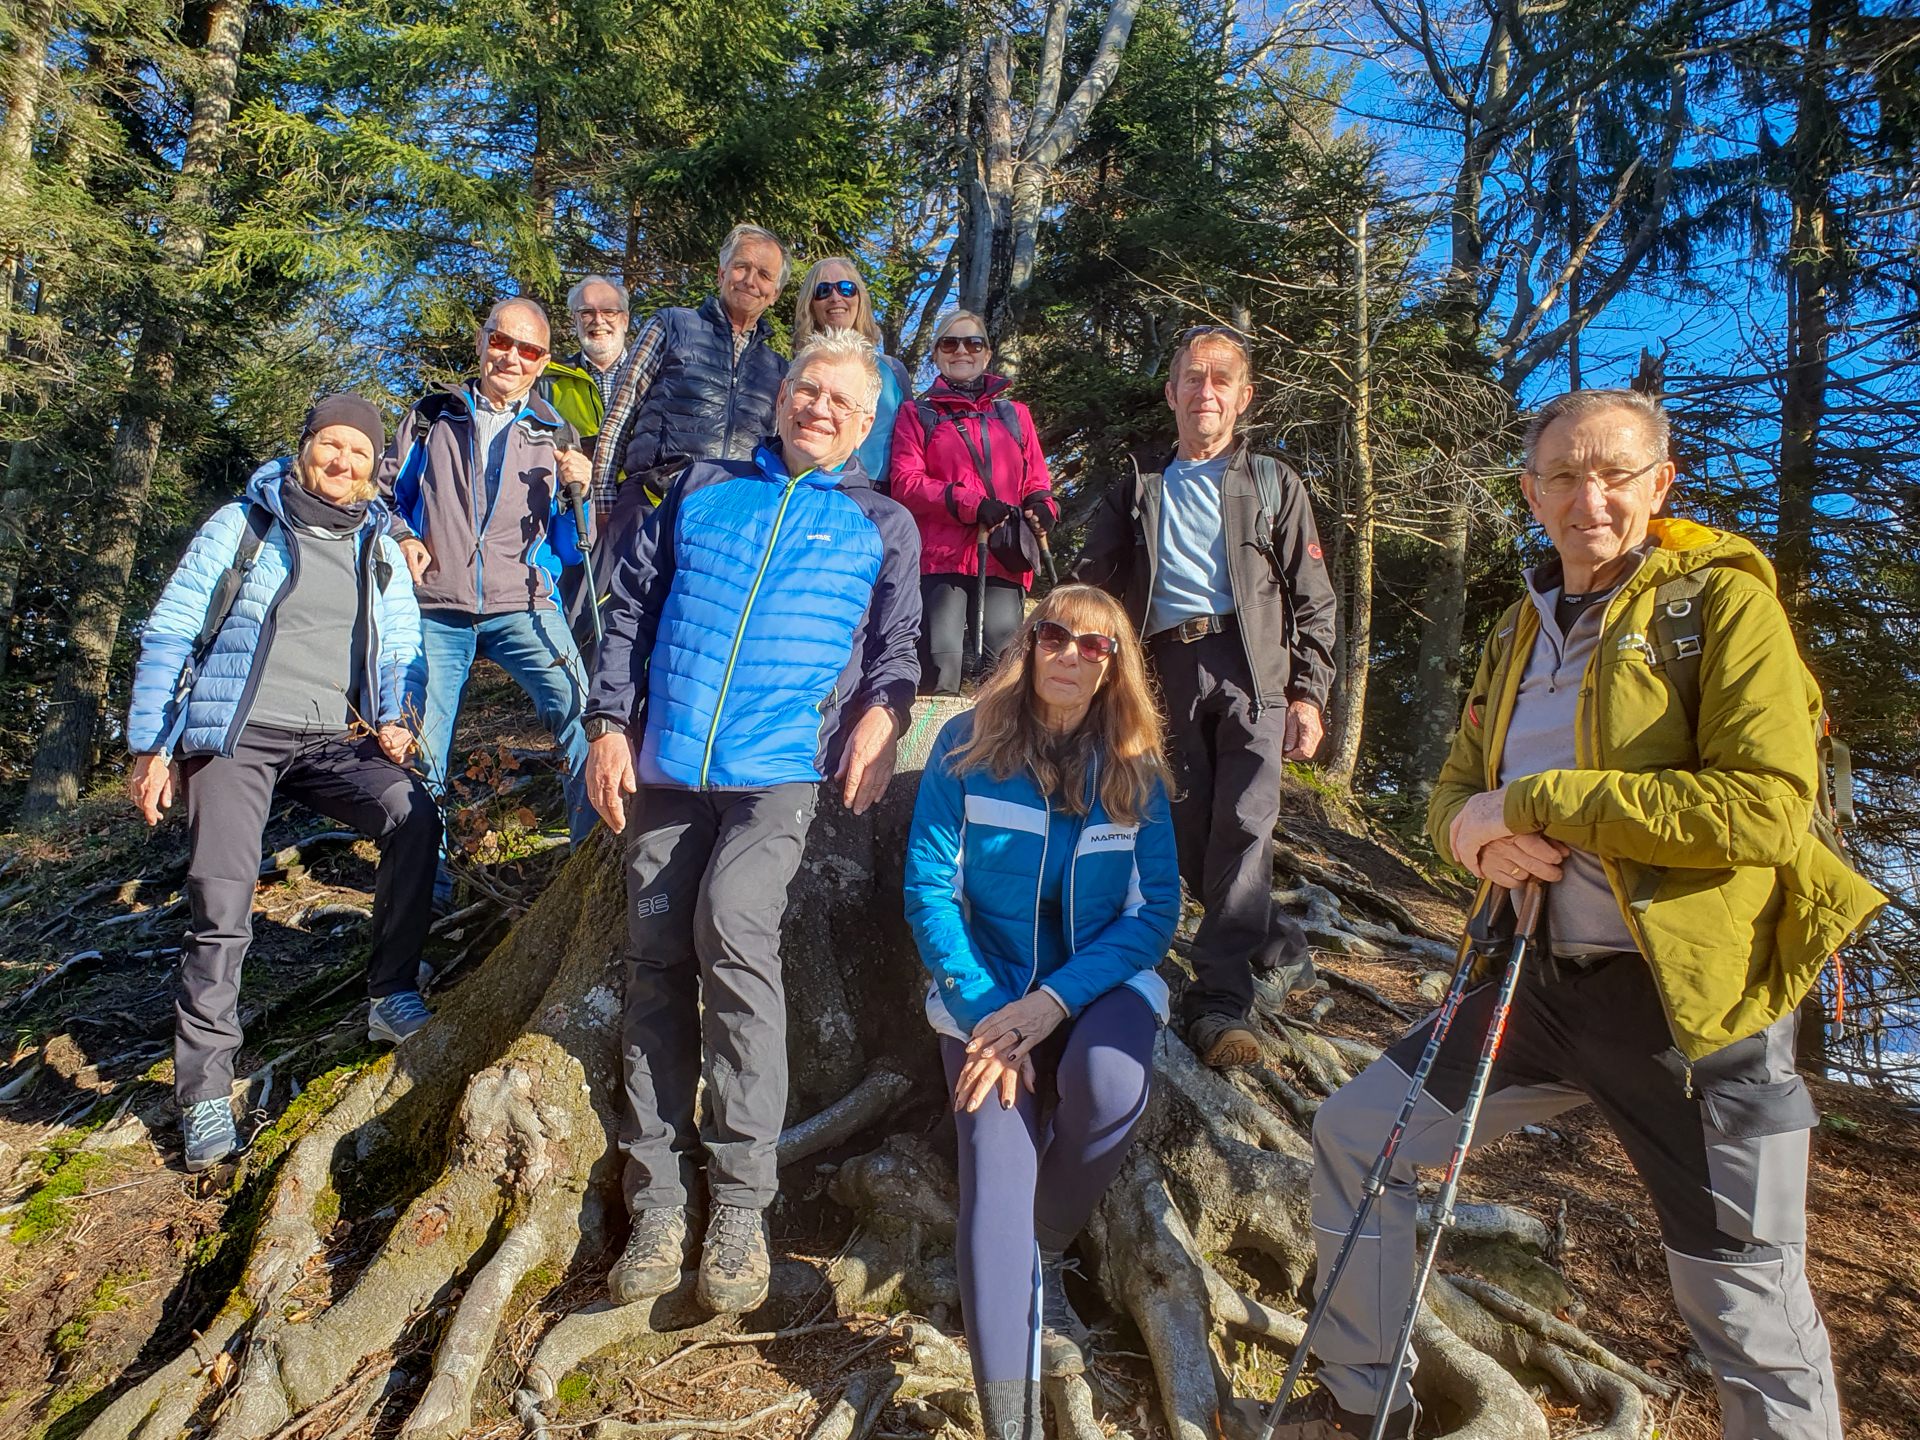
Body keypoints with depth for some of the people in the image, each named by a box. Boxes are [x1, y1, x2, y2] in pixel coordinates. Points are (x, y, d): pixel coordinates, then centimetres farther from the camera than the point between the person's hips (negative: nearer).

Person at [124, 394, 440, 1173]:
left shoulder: (380, 549, 14)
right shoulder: (241, 526, 4)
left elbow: (401, 654, 16)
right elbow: (168, 636, 4)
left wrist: (396, 717, -5)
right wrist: (151, 746, 0)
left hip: (332, 740, 3)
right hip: (236, 737, -2)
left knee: (414, 816, -25)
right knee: (220, 914, -8)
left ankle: (391, 998, -11)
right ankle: (204, 1094, 6)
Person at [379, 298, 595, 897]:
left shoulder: (552, 436, 10)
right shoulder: (433, 417, 10)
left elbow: (568, 549, 8)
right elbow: (385, 490, 18)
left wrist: (578, 493, -10)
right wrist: (400, 537, -2)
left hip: (521, 606, -1)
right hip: (435, 609, 1)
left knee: (582, 712, -23)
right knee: (423, 747, 7)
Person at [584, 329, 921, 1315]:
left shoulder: (880, 525, 13)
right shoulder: (702, 489, 16)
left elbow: (897, 642, 12)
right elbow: (630, 608, 15)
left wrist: (882, 713, -10)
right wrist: (610, 727, 5)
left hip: (778, 767, -3)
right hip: (664, 764, 3)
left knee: (731, 923, -25)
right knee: (656, 963, 0)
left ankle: (739, 1204, -15)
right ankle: (660, 1204, 9)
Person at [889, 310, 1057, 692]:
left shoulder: (1014, 414, 24)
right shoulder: (918, 414, 16)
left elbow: (1036, 481, 19)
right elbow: (905, 483, 2)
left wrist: (1040, 509, -7)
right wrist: (972, 504, -13)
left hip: (1003, 560, 2)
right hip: (942, 557, -2)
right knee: (943, 663, -13)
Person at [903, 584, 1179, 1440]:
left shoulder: (1135, 768, 0)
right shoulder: (966, 746, -5)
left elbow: (1155, 910, -4)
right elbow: (929, 889, -6)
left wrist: (1053, 999, -18)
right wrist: (986, 1009, -16)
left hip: (1100, 984, 1)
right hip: (986, 991, -1)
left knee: (1109, 1082, -31)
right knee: (995, 1166, -21)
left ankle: (1044, 1257, 0)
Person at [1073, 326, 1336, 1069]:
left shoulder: (1275, 483, 16)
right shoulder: (1138, 490, 20)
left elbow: (1312, 601, 9)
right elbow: (1092, 586, 14)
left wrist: (1309, 694, -1)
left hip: (1253, 666, -2)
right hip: (1168, 670, 2)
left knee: (1244, 824, -14)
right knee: (1191, 830, 0)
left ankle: (1222, 995, -16)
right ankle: (1257, 936, 24)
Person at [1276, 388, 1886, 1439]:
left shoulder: (1723, 600, -7)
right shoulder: (1520, 633, 12)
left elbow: (1770, 804, -20)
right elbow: (1454, 793, 14)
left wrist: (1534, 802, -19)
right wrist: (1479, 831, -12)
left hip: (1695, 997, -6)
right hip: (1550, 983, 6)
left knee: (1750, 1315, 2)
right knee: (1355, 1132, 6)